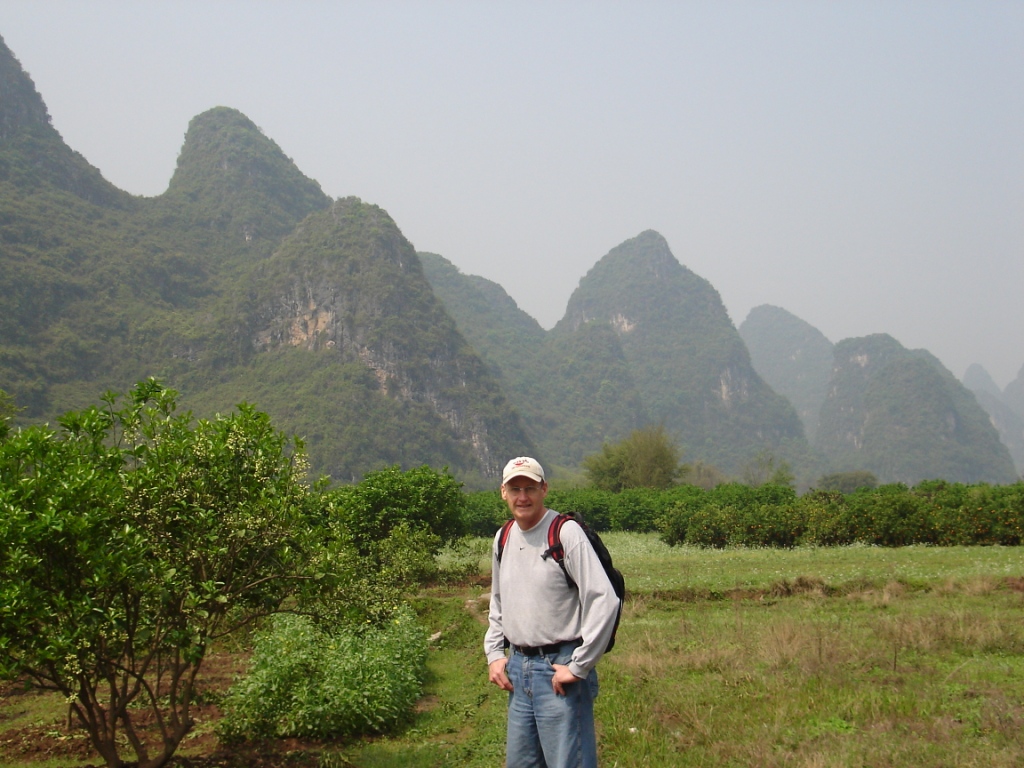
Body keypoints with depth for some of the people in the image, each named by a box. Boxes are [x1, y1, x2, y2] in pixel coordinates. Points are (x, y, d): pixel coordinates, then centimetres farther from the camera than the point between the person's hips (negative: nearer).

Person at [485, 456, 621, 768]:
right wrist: (494, 654, 13)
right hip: (517, 669, 7)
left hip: (559, 669, -7)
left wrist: (578, 667, -17)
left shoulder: (566, 533, -12)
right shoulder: (503, 538, 11)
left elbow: (604, 601, -19)